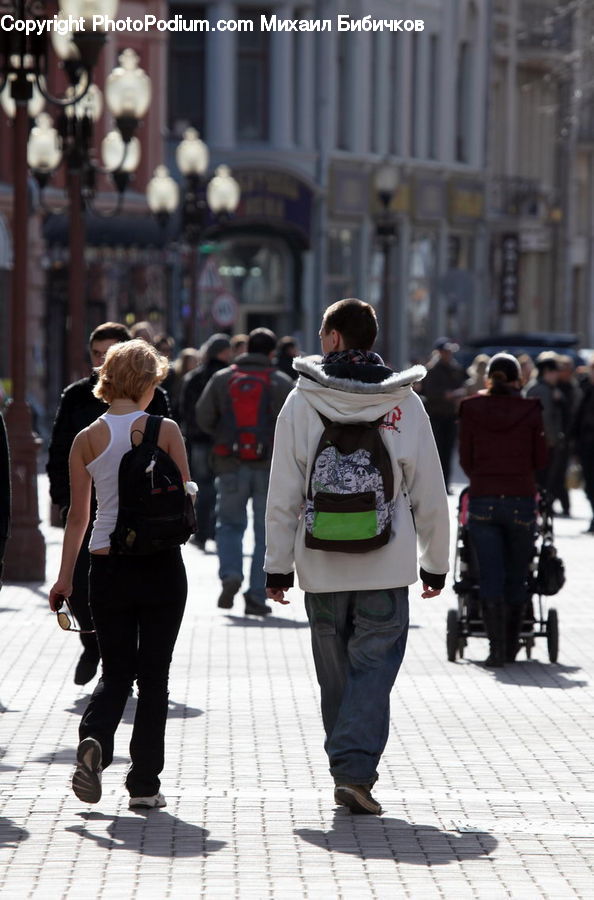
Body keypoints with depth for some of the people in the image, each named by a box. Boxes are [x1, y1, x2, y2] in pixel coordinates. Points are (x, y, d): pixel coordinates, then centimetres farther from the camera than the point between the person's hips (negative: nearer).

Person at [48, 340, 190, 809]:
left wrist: (65, 576, 11)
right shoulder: (165, 430, -6)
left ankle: (94, 740, -16)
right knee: (154, 675, 7)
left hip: (107, 564, 2)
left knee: (116, 672, 13)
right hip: (161, 561, -2)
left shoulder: (87, 439, 0)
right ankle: (145, 783, 7)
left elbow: (77, 516, 3)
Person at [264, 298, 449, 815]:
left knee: (336, 673, 12)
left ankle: (347, 771, 20)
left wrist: (278, 565, 6)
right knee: (374, 666, 0)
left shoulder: (302, 403, -2)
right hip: (387, 565, -1)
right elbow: (429, 493, 3)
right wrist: (436, 563, 12)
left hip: (322, 565, 1)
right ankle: (356, 771, -15)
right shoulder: (404, 403, 0)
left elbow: (283, 494, -2)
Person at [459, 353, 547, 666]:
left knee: (490, 576, 2)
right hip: (521, 500, 0)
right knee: (517, 576, 12)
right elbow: (540, 459, 5)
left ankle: (497, 647, -6)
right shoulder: (530, 410, 0)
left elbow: (465, 458, 5)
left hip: (482, 499, 0)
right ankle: (511, 647, 19)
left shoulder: (471, 408, 1)